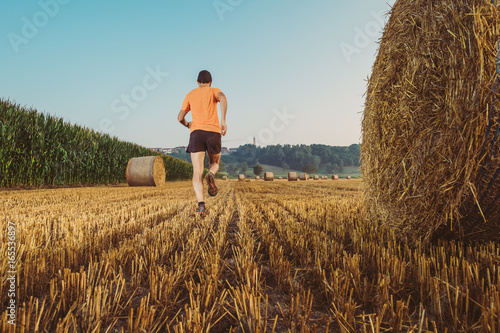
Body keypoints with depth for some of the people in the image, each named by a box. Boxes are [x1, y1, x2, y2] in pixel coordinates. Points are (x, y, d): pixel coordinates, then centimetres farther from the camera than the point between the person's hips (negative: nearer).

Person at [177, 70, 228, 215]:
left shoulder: (190, 95, 21)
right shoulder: (214, 91, 15)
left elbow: (180, 117, 19)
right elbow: (222, 97, -11)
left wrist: (187, 124, 41)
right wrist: (223, 120, -16)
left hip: (196, 132, 1)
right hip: (213, 133, -1)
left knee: (197, 173, -5)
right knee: (215, 164, 22)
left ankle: (201, 203, -27)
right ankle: (210, 175, -15)